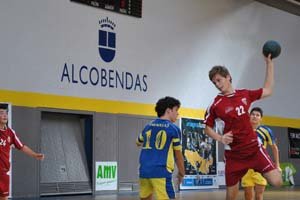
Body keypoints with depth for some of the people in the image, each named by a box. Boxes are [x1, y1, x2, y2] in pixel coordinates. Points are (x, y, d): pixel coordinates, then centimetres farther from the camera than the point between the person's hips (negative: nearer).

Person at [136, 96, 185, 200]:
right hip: (161, 171, -6)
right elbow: (178, 155, 4)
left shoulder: (148, 126, 15)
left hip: (144, 171, 6)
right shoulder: (174, 129, -1)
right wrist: (181, 173, 18)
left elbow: (138, 142, 35)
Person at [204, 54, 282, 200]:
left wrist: (269, 63, 11)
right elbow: (207, 128, 4)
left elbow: (268, 90, 13)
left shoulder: (244, 94, 3)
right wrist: (220, 138, -15)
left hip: (253, 148, 2)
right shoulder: (215, 105, -5)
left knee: (276, 181, -17)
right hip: (234, 153, -1)